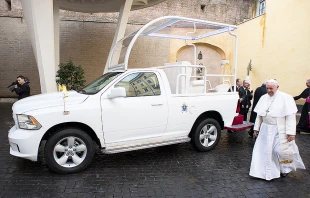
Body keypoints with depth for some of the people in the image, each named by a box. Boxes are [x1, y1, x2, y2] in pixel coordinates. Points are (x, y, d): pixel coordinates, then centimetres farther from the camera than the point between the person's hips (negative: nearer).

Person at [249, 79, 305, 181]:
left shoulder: (286, 98, -10)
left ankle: (285, 169, 30)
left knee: (280, 150, 0)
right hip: (266, 130, 5)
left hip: (280, 131, -5)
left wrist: (290, 132, -17)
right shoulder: (263, 98, 6)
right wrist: (256, 128, 12)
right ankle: (266, 171, 23)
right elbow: (259, 115, 11)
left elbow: (290, 116, -13)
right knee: (264, 150, 6)